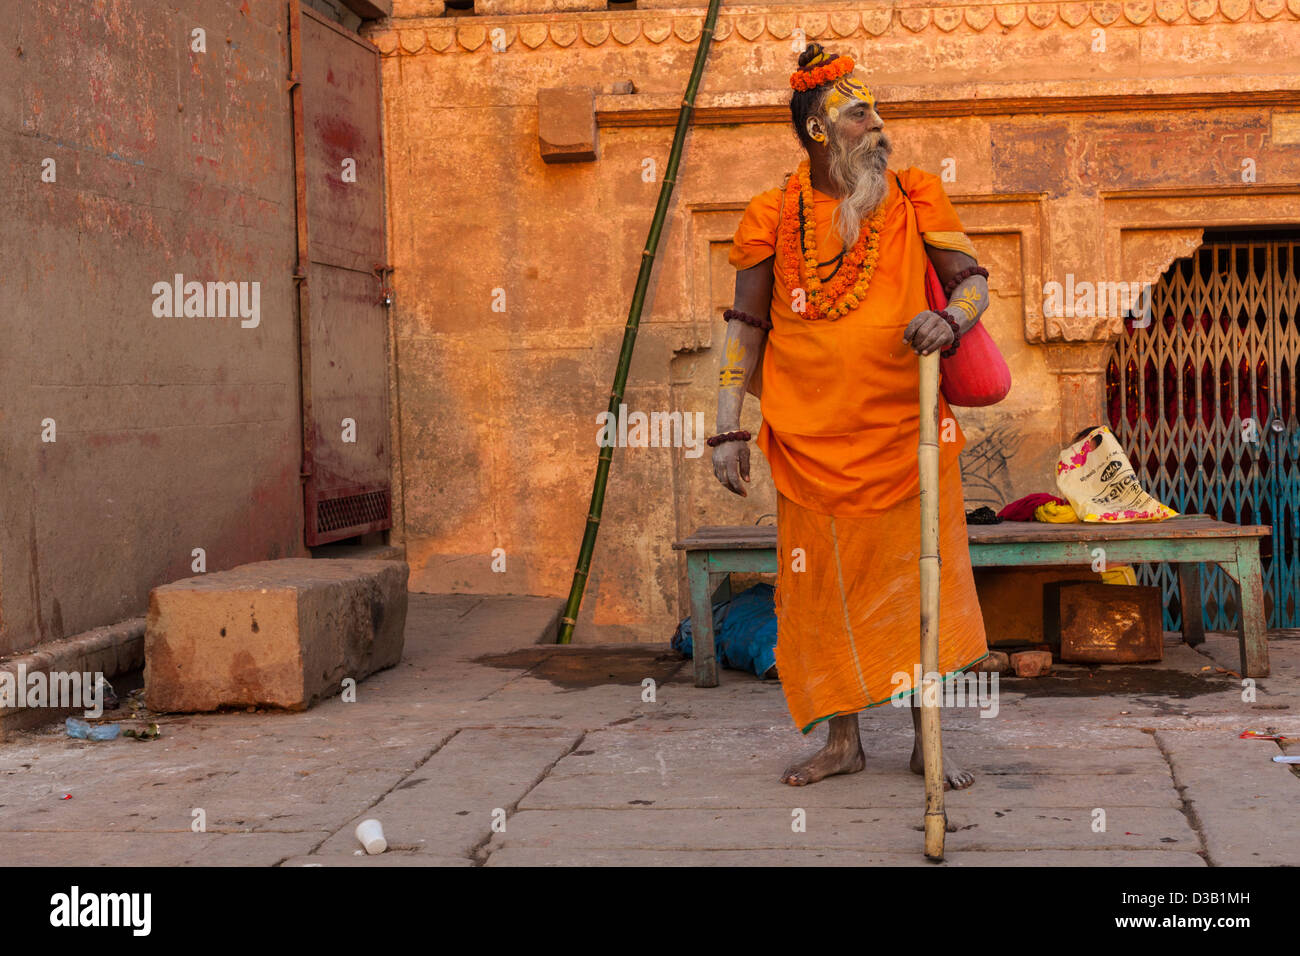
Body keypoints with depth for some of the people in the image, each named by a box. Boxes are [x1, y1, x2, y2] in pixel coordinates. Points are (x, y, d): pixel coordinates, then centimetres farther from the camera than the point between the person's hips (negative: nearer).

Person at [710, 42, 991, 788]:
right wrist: (729, 427, -1)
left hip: (907, 429, 0)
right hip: (812, 438, 0)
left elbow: (973, 280, 2)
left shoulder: (915, 201, 4)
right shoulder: (774, 217, 2)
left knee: (916, 579, 4)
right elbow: (745, 325, 4)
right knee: (825, 586, 6)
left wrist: (949, 318, -22)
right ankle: (843, 740, 19)